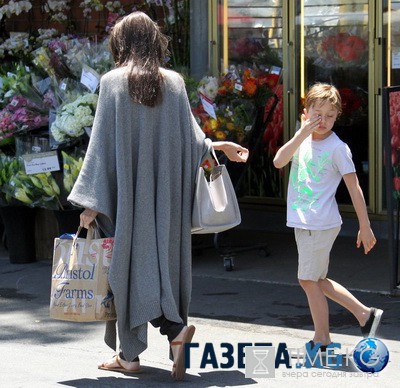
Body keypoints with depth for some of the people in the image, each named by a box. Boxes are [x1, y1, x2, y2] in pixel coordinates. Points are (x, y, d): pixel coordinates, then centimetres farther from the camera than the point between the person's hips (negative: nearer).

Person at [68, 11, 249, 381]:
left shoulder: (113, 81, -7)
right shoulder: (174, 82, 1)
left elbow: (102, 142, -9)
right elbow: (189, 136, 6)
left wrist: (90, 202, -7)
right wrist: (216, 146, 29)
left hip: (127, 189, -3)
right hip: (167, 190, 3)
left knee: (130, 260, 4)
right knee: (166, 258, 10)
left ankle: (130, 353, 6)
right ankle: (175, 328, -10)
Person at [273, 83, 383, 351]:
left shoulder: (337, 147, -11)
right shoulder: (302, 141, 8)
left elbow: (354, 188, -11)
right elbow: (279, 162, -8)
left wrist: (365, 227, -12)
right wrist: (302, 134, -17)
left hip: (321, 223, -8)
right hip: (302, 223, 8)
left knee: (309, 279, -3)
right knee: (314, 280, 14)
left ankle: (322, 341, 8)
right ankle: (365, 314, 21)